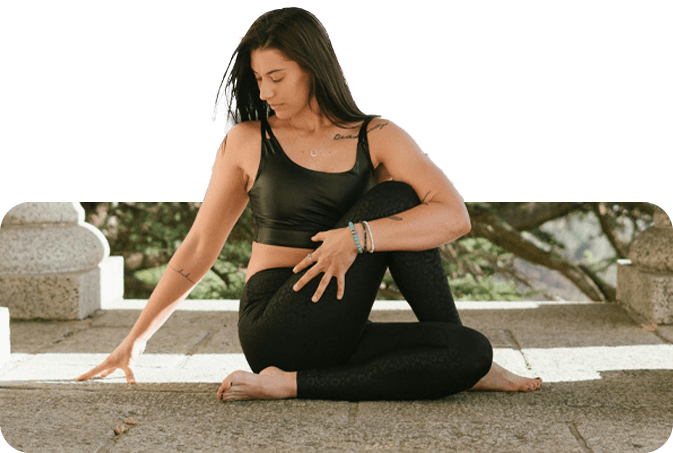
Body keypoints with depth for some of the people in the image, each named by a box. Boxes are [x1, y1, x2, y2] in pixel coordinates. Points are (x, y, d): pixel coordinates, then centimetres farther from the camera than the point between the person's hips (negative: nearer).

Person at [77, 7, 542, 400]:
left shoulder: (378, 138, 5)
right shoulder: (247, 141, 5)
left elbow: (455, 216, -10)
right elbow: (198, 248, 10)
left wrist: (358, 237, -25)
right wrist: (135, 340, 8)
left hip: (338, 335, 2)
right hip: (272, 328, -2)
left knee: (474, 350, -22)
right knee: (393, 197, -17)